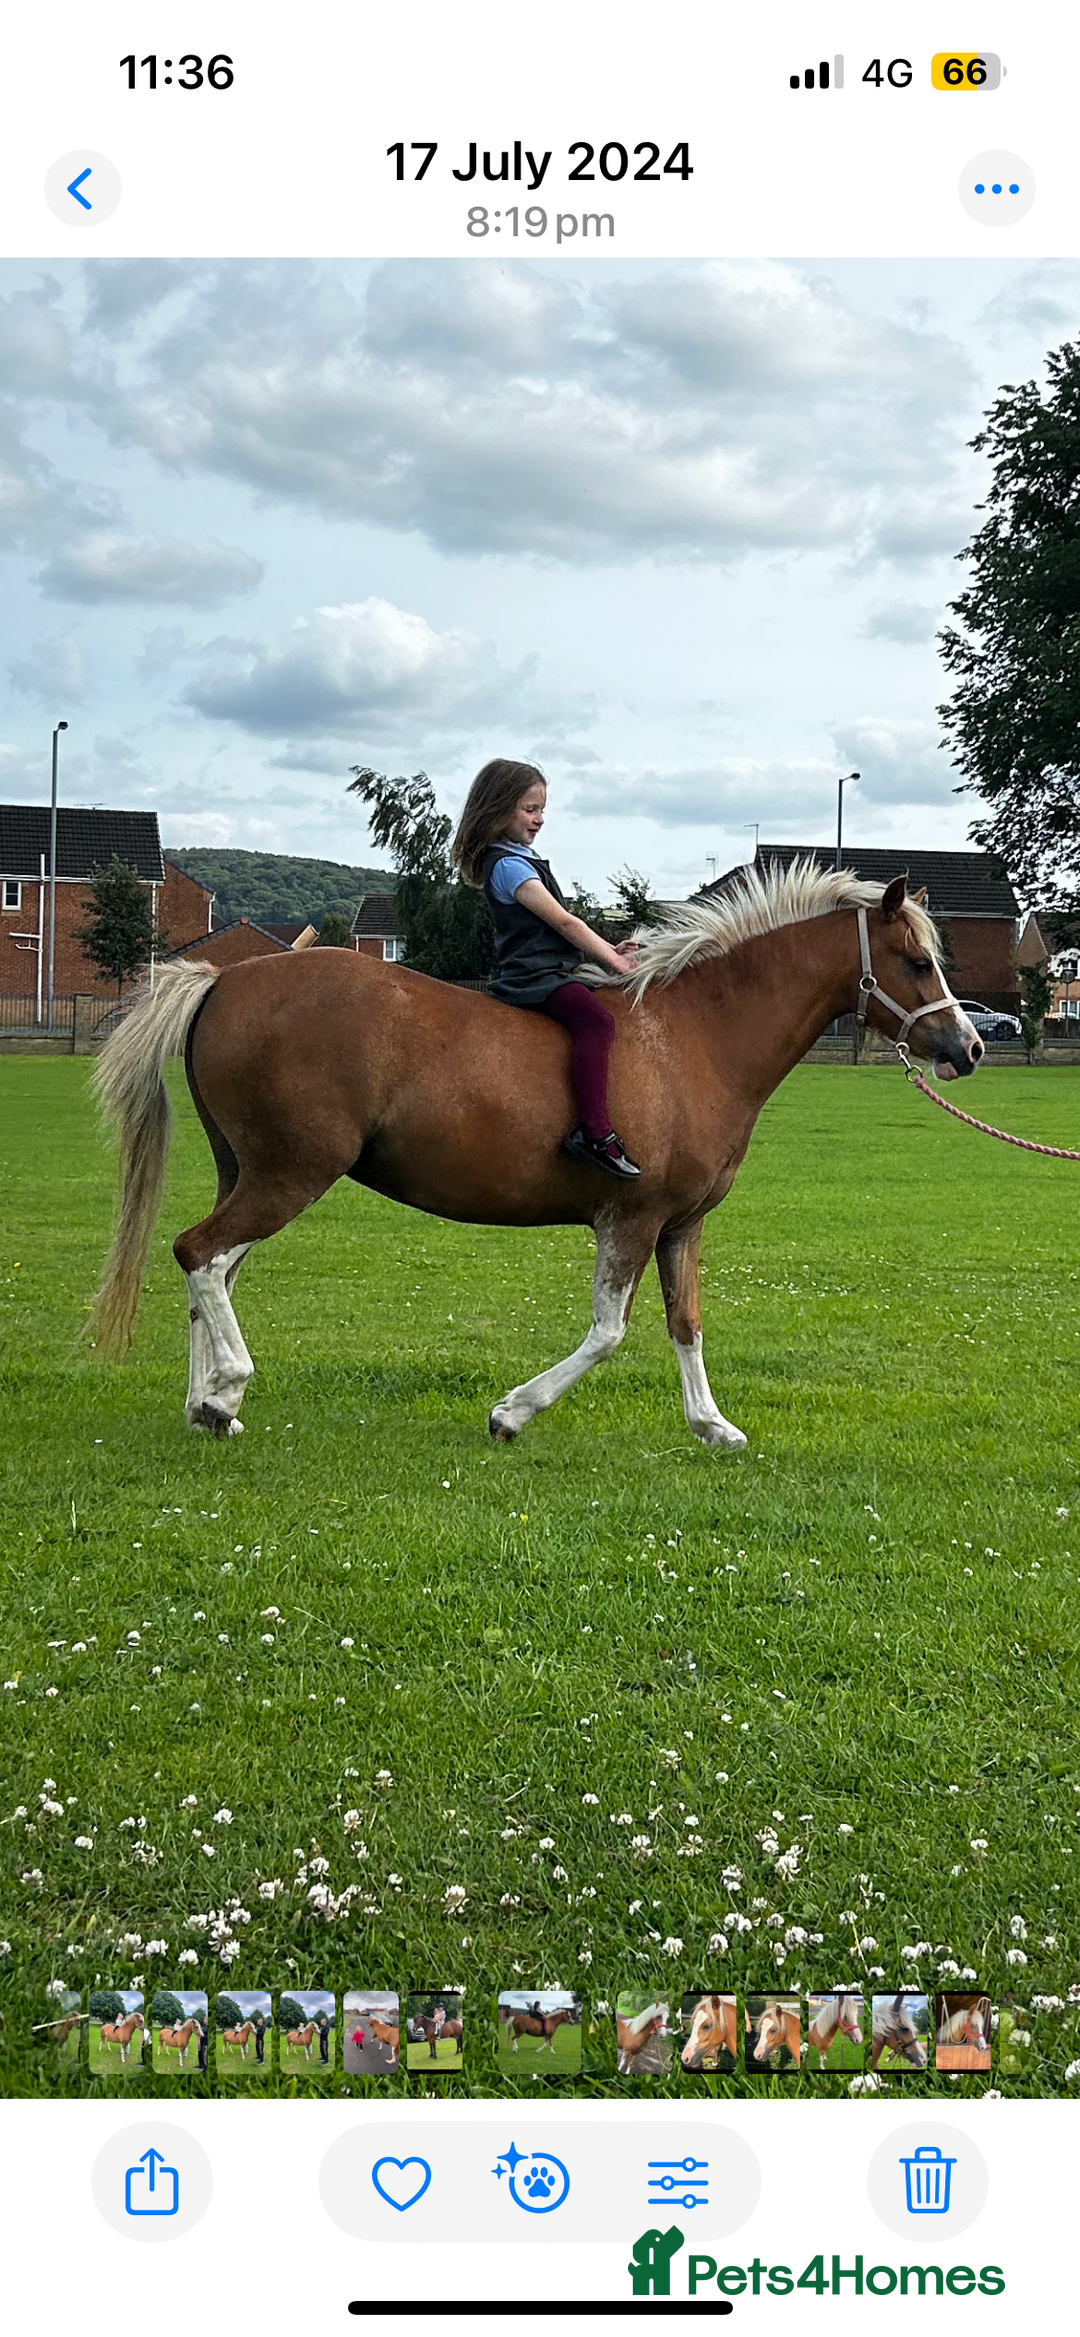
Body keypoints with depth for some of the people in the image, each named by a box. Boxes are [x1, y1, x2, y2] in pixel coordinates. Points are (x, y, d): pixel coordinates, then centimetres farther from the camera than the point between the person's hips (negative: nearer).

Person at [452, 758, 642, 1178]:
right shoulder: (509, 865, -12)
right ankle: (595, 1132, -42)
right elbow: (563, 922, -13)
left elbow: (557, 929, 24)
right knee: (596, 1019, -31)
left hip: (547, 972, 11)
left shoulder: (523, 859, 21)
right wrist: (612, 959, -7)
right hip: (534, 975, -11)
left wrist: (606, 951, 14)